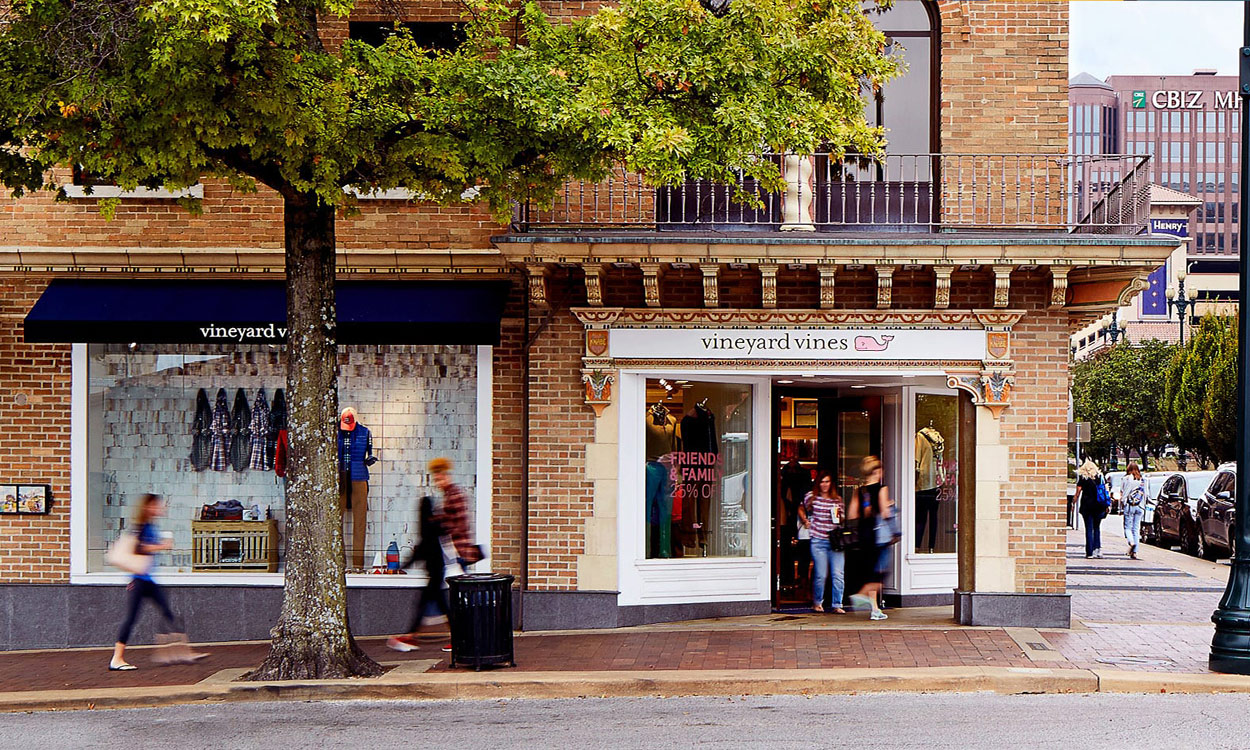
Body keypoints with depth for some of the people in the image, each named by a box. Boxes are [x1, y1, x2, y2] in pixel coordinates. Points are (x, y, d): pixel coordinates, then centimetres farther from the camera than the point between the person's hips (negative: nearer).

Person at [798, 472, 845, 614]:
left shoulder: (837, 499, 10)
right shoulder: (811, 497, 5)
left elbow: (843, 519, 19)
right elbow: (801, 509, 23)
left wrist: (839, 516, -2)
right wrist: (806, 522, 9)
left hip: (835, 541, 2)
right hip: (818, 541, -2)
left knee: (838, 575, -6)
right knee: (821, 575, -2)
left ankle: (837, 605, 2)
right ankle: (817, 603, 19)